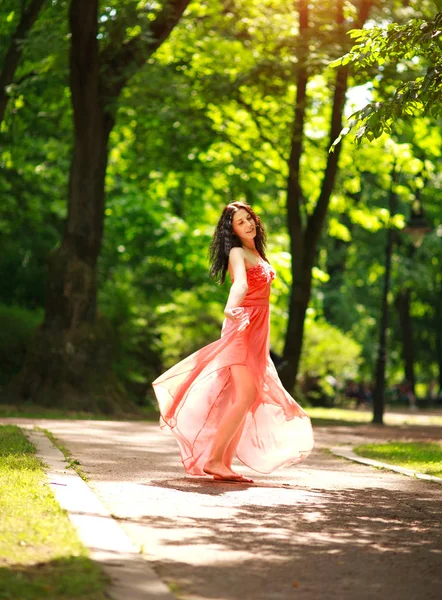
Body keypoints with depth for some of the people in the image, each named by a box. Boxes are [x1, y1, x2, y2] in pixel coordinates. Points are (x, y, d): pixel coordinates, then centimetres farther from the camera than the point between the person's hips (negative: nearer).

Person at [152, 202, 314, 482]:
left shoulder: (256, 252, 17)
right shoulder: (237, 253, -10)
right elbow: (240, 282, -30)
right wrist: (231, 307, -49)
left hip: (258, 332, 9)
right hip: (242, 327, -9)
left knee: (251, 398, 6)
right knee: (246, 396, -18)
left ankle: (224, 461, 8)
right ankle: (214, 460, -16)